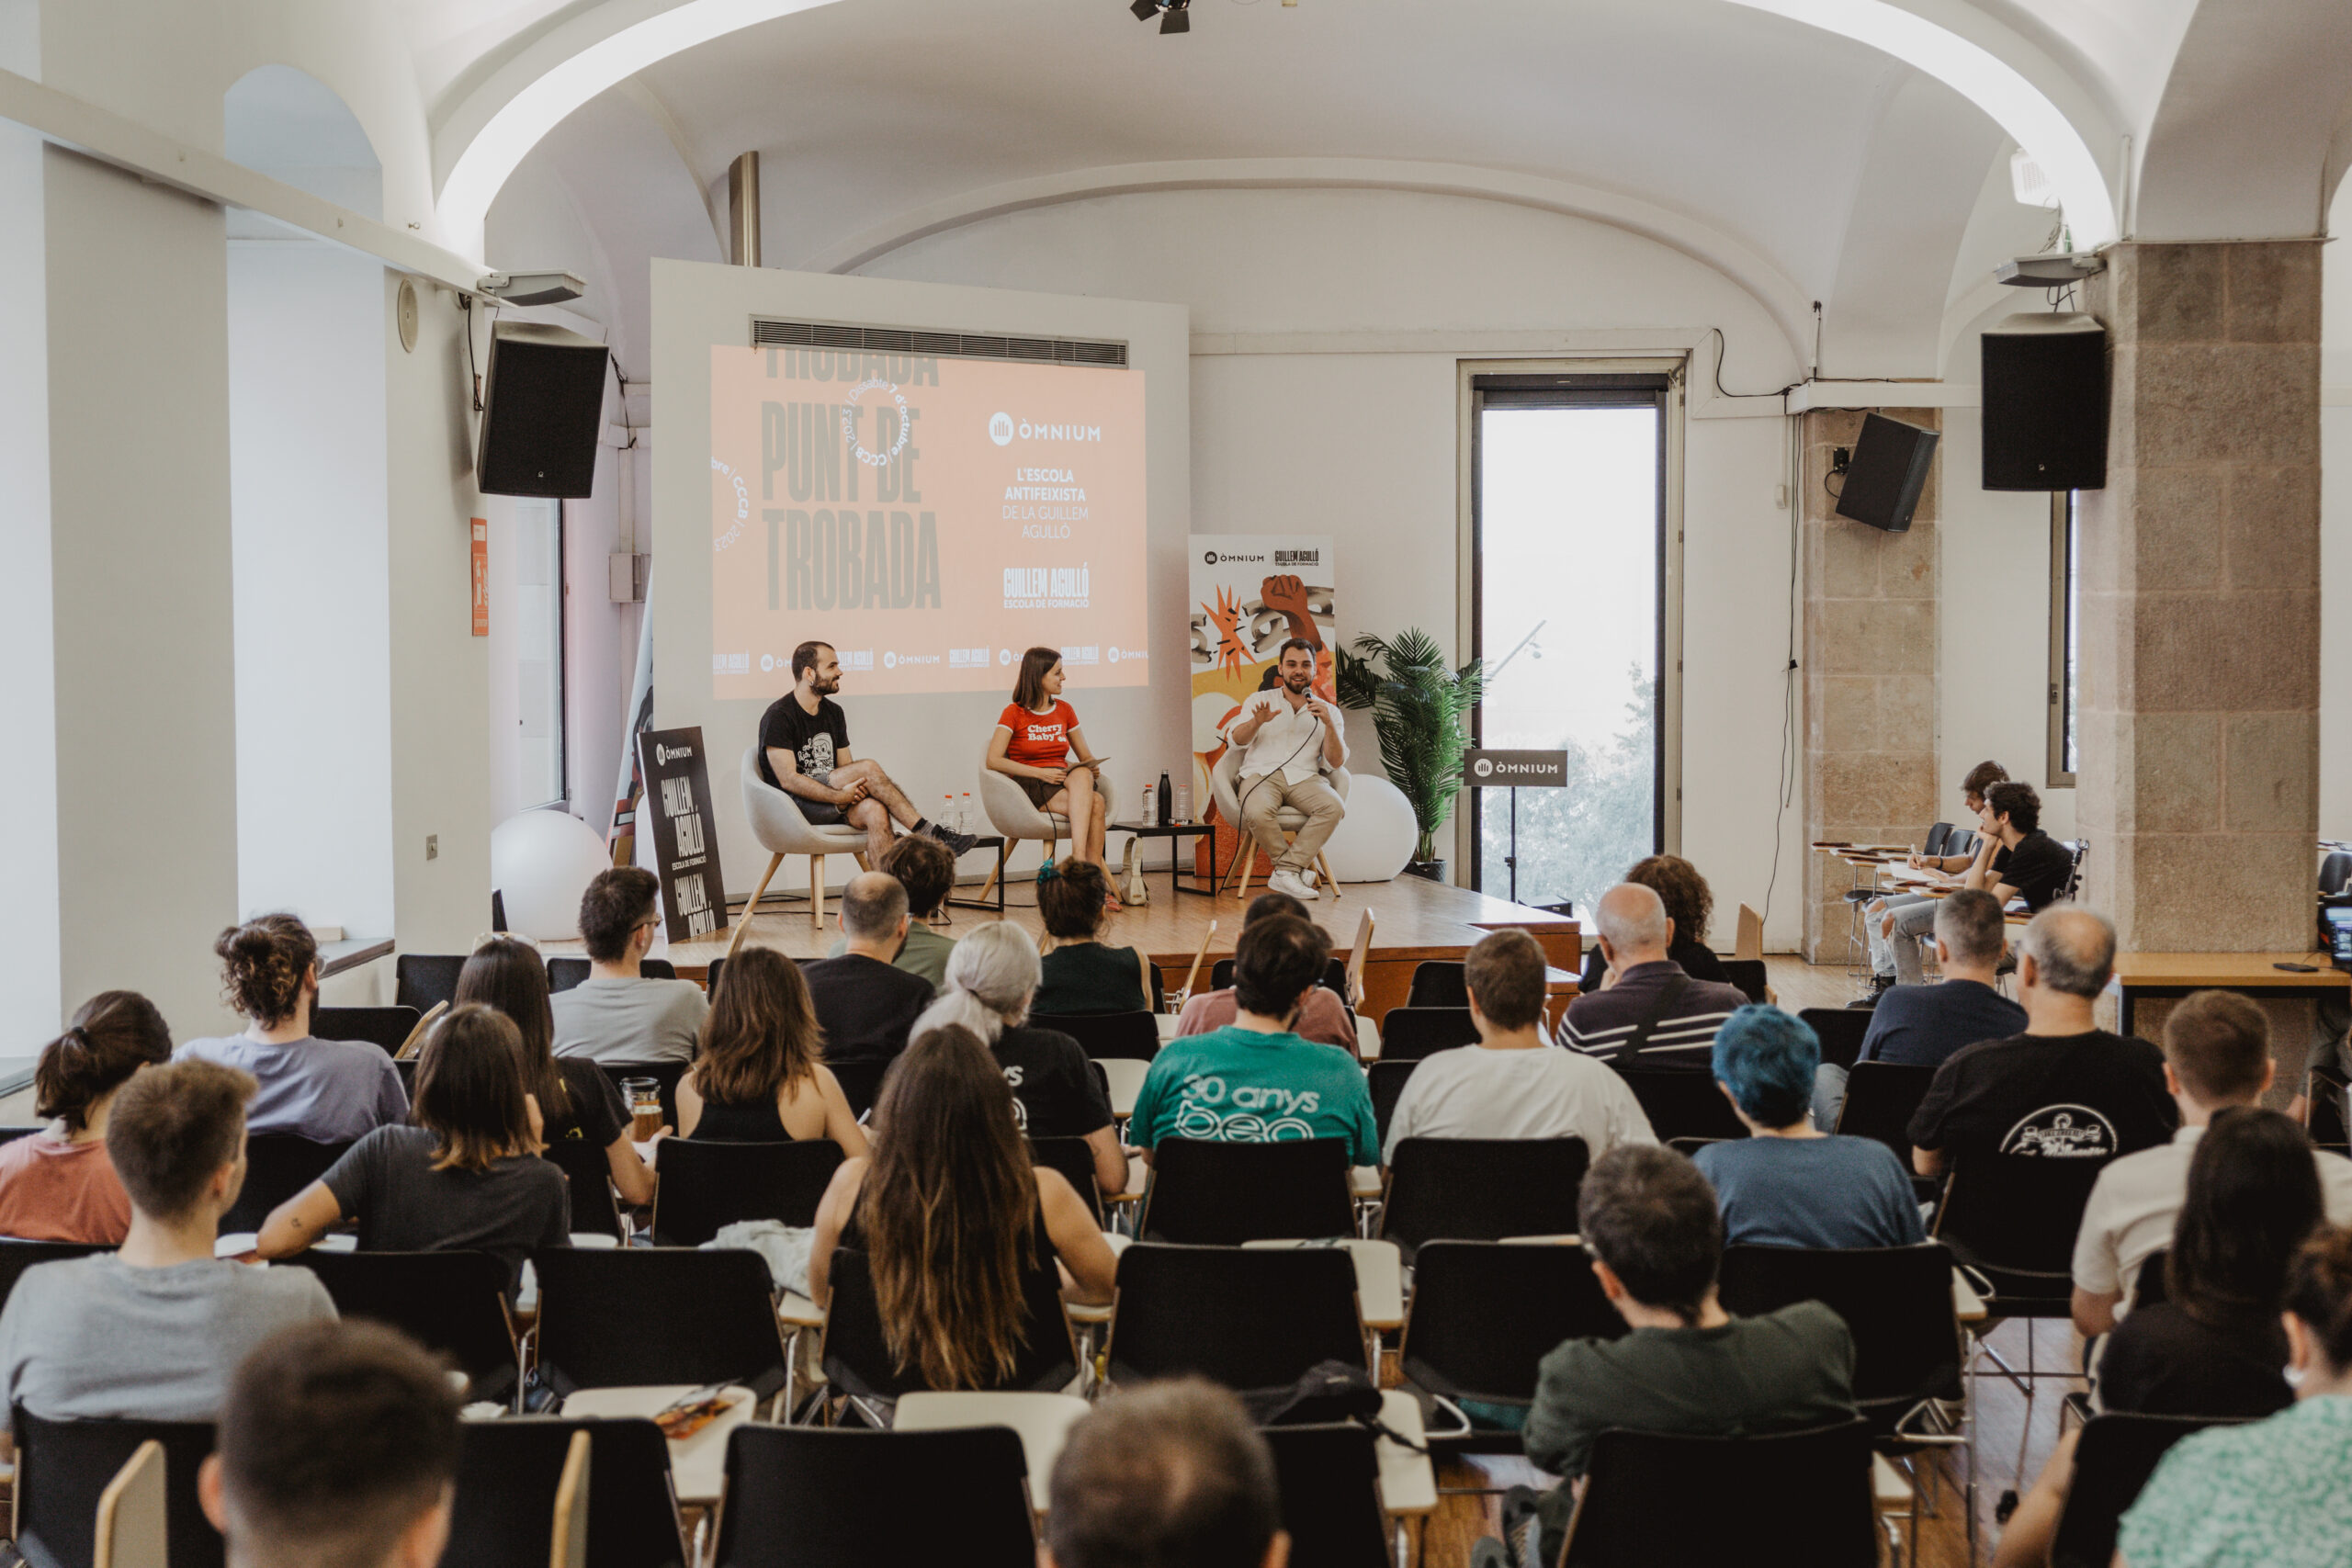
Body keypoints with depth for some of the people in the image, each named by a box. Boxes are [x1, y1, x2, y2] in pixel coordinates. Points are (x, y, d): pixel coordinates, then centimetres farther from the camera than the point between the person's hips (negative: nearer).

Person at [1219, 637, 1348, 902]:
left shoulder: (1328, 711, 17)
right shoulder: (1260, 700, 17)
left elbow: (1335, 763, 5)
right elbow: (1235, 741, 3)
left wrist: (1329, 724, -10)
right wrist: (1257, 722, -18)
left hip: (1305, 778, 1)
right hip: (1261, 774, -1)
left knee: (1334, 807, -33)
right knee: (1257, 812, -37)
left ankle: (1286, 872, -31)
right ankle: (1297, 869, -17)